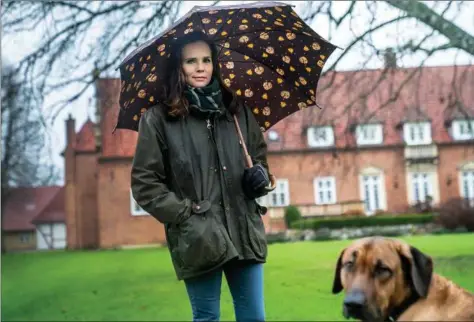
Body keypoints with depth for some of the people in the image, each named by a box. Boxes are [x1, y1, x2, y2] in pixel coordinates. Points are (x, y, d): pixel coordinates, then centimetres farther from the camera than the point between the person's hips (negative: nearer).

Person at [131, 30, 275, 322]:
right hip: (198, 238, -3)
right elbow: (145, 183, -3)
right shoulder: (158, 118, -2)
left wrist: (261, 176, -1)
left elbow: (261, 156, 21)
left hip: (244, 232, 4)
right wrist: (183, 214, -11)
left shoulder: (238, 110, 10)